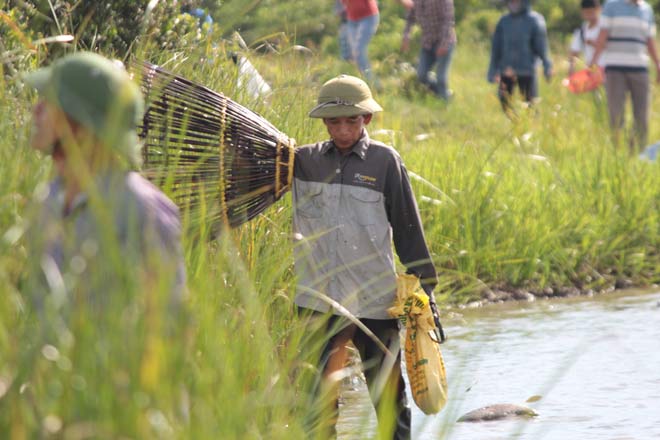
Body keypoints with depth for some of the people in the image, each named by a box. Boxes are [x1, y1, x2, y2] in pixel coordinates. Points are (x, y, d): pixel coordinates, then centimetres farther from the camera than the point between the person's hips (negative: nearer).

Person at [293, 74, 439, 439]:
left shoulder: (385, 161, 1)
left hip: (375, 299, -2)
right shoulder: (303, 161, 6)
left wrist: (425, 287, 4)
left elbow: (408, 229, 4)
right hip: (319, 300, 2)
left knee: (388, 394, 4)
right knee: (319, 398, 2)